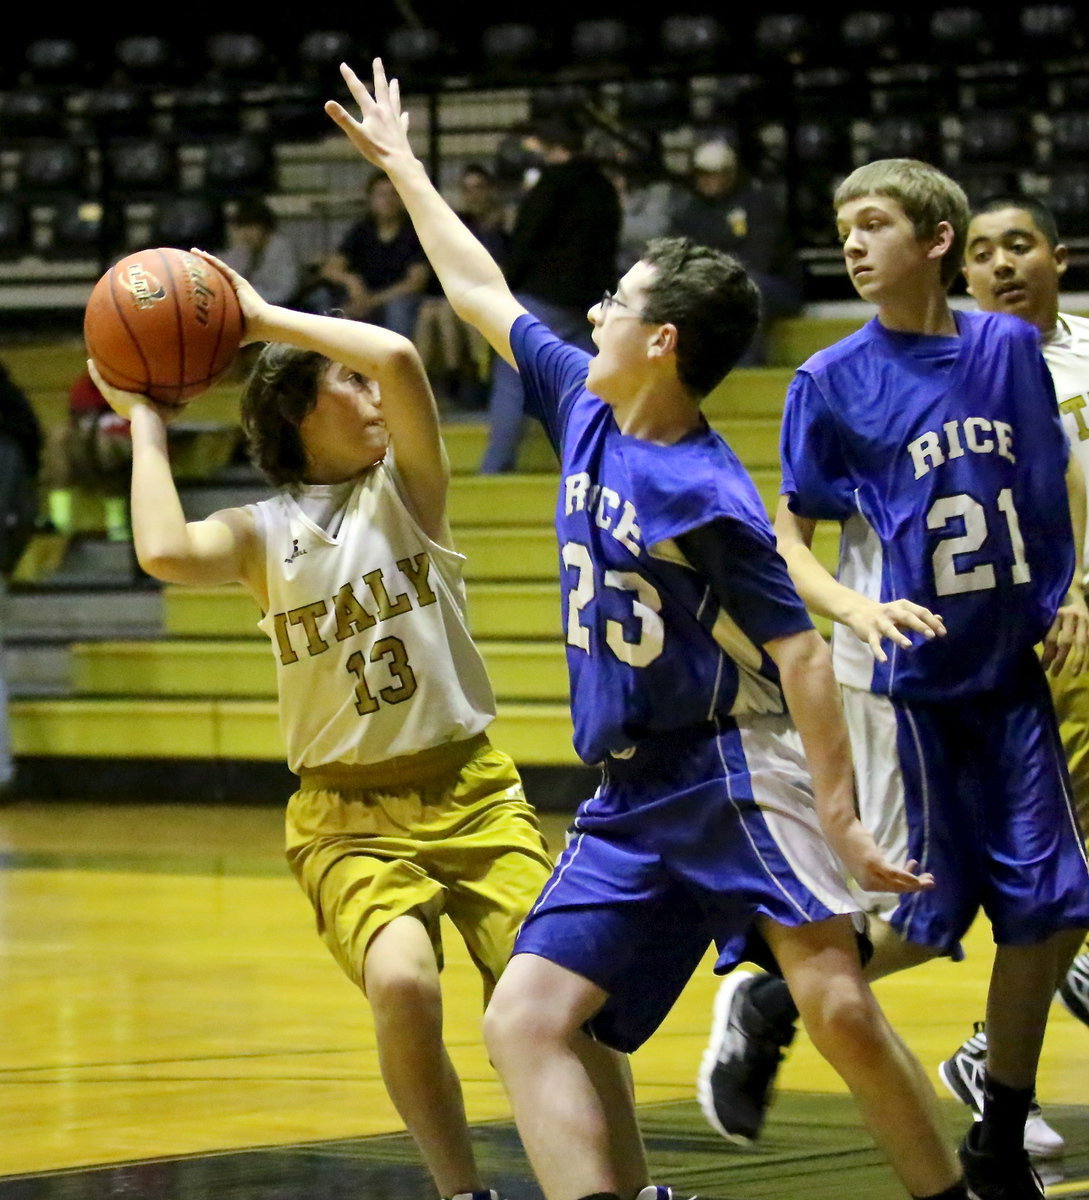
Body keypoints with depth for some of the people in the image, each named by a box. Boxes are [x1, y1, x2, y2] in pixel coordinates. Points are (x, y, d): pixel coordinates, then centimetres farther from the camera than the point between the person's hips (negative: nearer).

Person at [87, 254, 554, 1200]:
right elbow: (164, 554, -20)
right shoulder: (261, 534, 3)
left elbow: (400, 358, -16)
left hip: (470, 792, 1)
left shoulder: (406, 486, 3)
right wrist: (145, 421, -6)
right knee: (403, 984, -27)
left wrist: (264, 317, -7)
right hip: (348, 814, -1)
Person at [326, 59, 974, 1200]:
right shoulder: (587, 409, 9)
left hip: (733, 774, -8)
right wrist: (403, 169, 32)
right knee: (526, 1019, -6)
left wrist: (839, 811, -23)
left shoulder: (705, 493, -14)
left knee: (840, 1007, -19)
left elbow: (796, 646, -17)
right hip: (627, 803, 8)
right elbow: (481, 295, 23)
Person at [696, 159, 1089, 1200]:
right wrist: (853, 606, -23)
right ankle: (765, 1005, 20)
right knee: (922, 918, -6)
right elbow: (789, 533, -4)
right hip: (899, 680, -4)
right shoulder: (831, 381, -7)